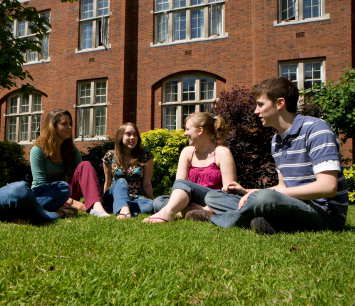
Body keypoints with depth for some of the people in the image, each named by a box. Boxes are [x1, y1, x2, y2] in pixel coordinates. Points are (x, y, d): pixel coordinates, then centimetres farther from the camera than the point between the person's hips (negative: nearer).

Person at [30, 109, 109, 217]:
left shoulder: (72, 150, 7)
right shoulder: (38, 150, -8)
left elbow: (81, 174, -1)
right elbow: (41, 184, -16)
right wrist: (70, 202, -25)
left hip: (68, 195, 4)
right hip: (42, 195, -4)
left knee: (85, 166, -20)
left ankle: (96, 206, -41)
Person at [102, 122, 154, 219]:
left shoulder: (145, 156, 2)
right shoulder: (110, 157, 3)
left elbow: (147, 184, 3)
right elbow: (107, 183, 10)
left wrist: (151, 202, 1)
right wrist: (104, 203, 12)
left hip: (137, 199, 0)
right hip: (116, 197, 0)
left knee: (151, 206, -33)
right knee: (121, 182, -34)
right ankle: (123, 209, -59)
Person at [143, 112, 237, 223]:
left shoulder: (222, 152, -2)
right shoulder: (187, 152, 13)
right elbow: (177, 185, 1)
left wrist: (211, 208, -24)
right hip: (192, 202, 6)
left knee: (183, 184, -29)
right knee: (158, 202, -19)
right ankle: (202, 211, -36)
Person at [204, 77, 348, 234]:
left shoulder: (314, 129, -12)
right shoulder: (276, 141, 14)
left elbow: (328, 187, -21)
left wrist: (268, 192, -19)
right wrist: (251, 192, -1)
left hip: (325, 213, -8)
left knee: (266, 198, -41)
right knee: (212, 196, 3)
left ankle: (214, 219, -15)